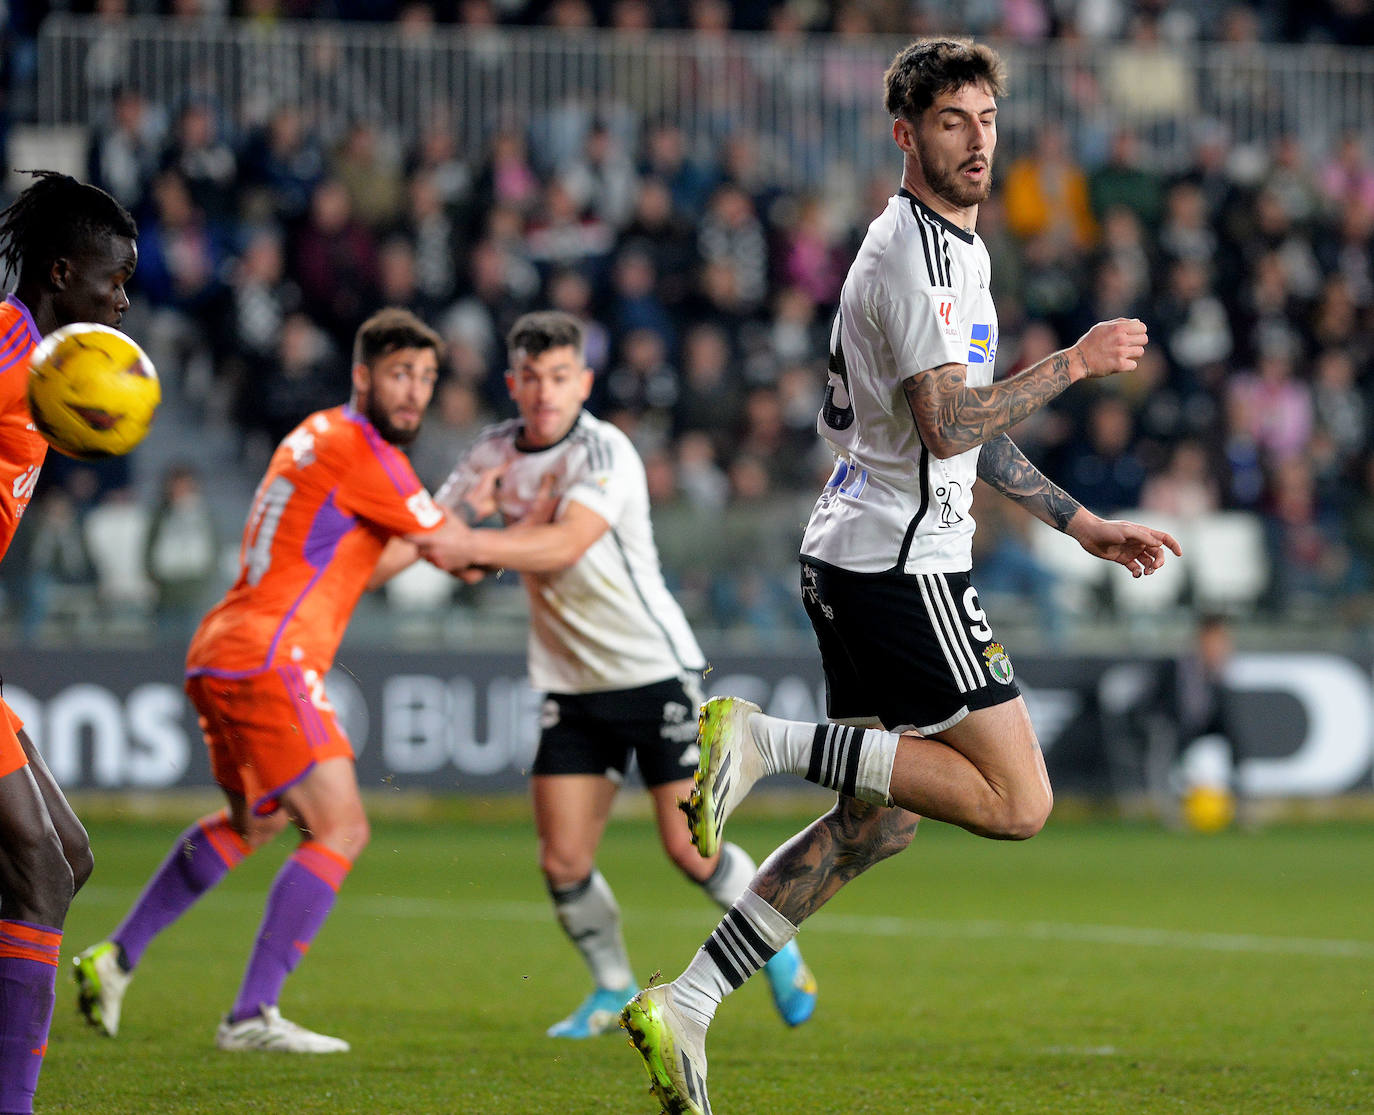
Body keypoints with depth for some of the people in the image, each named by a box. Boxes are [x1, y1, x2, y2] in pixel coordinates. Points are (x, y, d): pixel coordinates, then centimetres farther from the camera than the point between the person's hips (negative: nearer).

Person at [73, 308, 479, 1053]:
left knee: (255, 820, 29)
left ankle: (116, 958, 31)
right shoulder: (360, 450, -12)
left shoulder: (319, 435, 18)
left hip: (220, 656, 10)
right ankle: (251, 1016, -18)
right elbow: (446, 548, -7)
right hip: (267, 661, -10)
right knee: (340, 830, -12)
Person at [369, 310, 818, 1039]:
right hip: (570, 686, 5)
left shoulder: (605, 452, -17)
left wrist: (471, 545, -41)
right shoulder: (495, 453, 2)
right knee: (562, 862, -3)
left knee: (690, 849, -6)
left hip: (655, 671, -5)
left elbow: (566, 544, -32)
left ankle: (776, 950, 21)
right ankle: (613, 992, 19)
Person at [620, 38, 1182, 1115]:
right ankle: (763, 741, -13)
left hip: (857, 563, 10)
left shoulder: (958, 249, 20)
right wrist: (1075, 362, -12)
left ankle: (684, 1007, 8)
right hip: (901, 563, -10)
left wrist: (1083, 524, 24)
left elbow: (968, 426, 28)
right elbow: (948, 424, -20)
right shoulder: (911, 251, -13)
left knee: (877, 821, 12)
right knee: (1017, 801, -10)